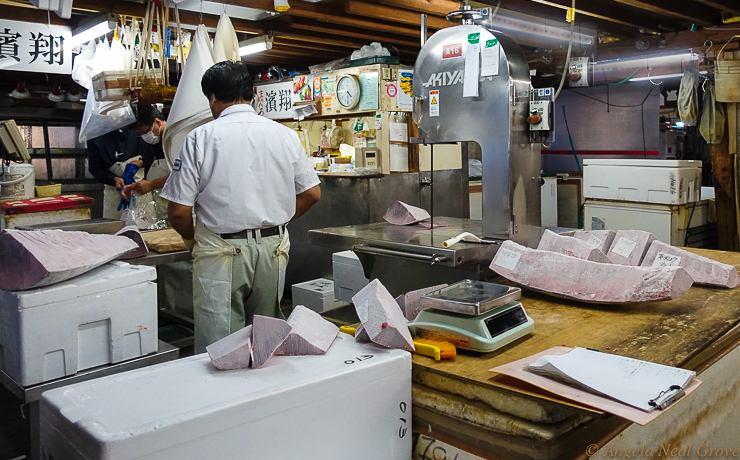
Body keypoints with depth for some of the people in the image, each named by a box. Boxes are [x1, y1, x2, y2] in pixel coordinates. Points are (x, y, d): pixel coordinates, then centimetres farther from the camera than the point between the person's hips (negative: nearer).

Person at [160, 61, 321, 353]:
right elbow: (312, 193, 10)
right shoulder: (285, 135, 4)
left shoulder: (200, 137, -7)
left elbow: (179, 210, -7)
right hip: (274, 249, 4)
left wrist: (191, 237, 13)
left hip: (222, 251, -4)